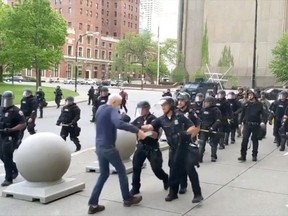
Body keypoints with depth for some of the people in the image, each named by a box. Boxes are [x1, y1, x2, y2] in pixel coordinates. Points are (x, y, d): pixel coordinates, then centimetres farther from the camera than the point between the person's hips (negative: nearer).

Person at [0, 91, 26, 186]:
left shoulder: (16, 111, -15)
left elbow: (23, 124, -17)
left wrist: (11, 130, -24)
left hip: (11, 138, -8)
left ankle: (8, 179, 8)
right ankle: (15, 169, 37)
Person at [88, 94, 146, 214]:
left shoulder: (100, 109, 12)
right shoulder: (112, 110, -15)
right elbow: (119, 124, -34)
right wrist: (137, 130, -34)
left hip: (99, 147, 8)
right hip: (108, 147, -8)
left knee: (104, 174, 15)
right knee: (121, 171, 10)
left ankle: (93, 204, 10)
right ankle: (127, 199, 22)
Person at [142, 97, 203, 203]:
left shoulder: (180, 116, -7)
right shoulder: (161, 119, 2)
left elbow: (193, 128, -5)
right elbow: (149, 127, -11)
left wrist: (185, 132, -20)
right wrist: (138, 127, -28)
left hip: (185, 146, -4)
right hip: (174, 149, 4)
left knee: (190, 169, -10)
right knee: (174, 171, 10)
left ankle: (197, 194, -3)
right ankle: (173, 193, 26)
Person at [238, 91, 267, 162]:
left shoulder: (259, 104, 0)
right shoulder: (246, 104, 6)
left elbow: (263, 114, -6)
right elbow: (242, 114, 10)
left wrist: (263, 121, -20)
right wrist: (240, 122, 5)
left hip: (256, 125, -1)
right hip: (247, 124, 1)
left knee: (255, 140, 9)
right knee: (244, 140, -6)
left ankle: (254, 156, 20)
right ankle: (243, 155, -3)